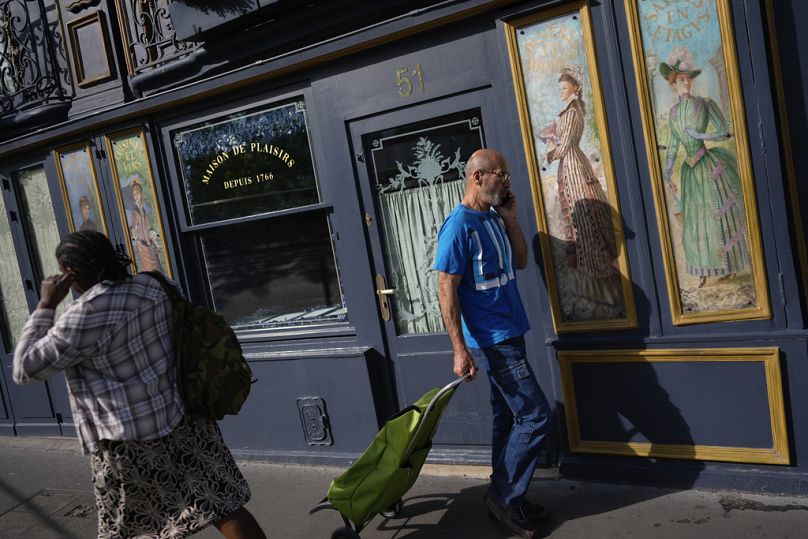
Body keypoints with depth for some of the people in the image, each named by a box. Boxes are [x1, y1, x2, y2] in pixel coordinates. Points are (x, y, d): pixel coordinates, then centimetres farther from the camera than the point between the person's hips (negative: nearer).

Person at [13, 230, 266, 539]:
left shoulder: (86, 315, -19)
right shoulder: (150, 287, 1)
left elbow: (26, 369, -11)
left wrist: (45, 306, -6)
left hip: (130, 439, -5)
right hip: (182, 418, 6)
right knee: (222, 507, 6)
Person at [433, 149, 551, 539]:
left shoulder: (494, 219, 9)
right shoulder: (459, 225, -17)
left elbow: (520, 262, 16)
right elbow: (446, 290, -18)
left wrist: (511, 218, 3)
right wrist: (460, 349, -21)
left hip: (509, 334, 9)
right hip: (491, 340, -9)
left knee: (509, 416, 14)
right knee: (535, 415, -7)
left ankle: (505, 497, 26)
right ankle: (504, 496, 8)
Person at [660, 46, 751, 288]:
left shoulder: (705, 104, -5)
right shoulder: (673, 111, 8)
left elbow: (724, 133, -7)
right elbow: (673, 145, 9)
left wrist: (699, 135, -12)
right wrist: (668, 172, 2)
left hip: (710, 167, -4)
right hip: (689, 170, 5)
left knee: (719, 216, 2)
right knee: (695, 220, 6)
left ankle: (728, 266, 14)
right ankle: (703, 270, 15)